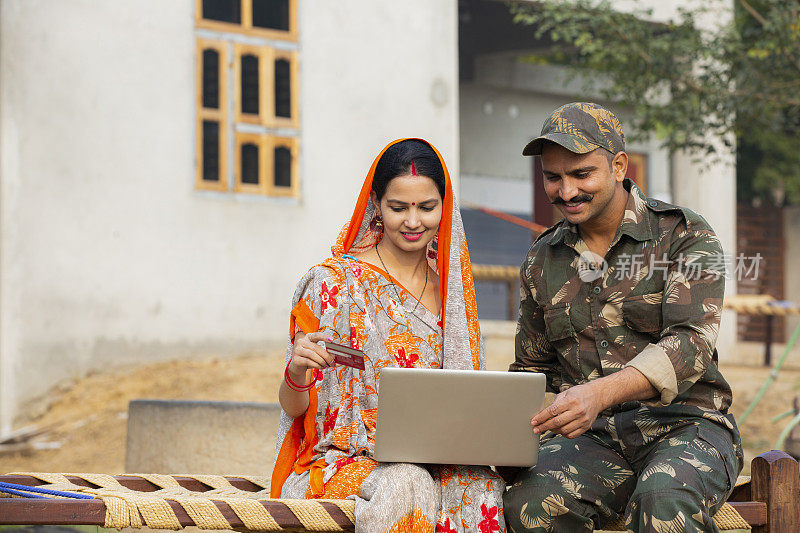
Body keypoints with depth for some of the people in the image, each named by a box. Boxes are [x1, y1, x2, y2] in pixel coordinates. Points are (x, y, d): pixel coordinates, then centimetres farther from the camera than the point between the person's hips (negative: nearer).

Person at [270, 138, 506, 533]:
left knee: (483, 485, -31)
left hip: (435, 461, 4)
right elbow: (295, 407, -2)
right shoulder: (332, 283, -2)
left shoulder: (450, 285, 13)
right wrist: (296, 371, -26)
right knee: (407, 485, -37)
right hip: (345, 454, -4)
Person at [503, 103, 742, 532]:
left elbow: (690, 342, -15)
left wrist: (600, 392, -32)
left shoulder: (686, 236, 0)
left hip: (682, 425, -3)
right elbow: (532, 368, 24)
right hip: (588, 437, 4)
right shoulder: (542, 261, 15)